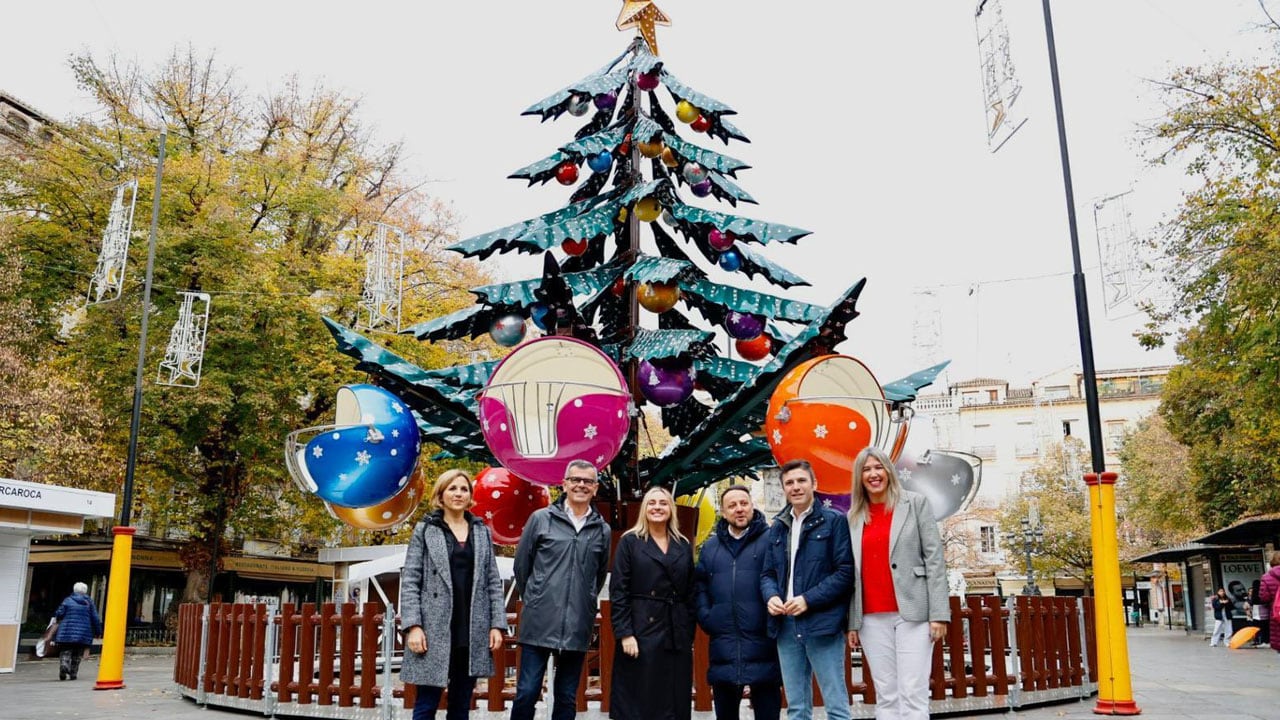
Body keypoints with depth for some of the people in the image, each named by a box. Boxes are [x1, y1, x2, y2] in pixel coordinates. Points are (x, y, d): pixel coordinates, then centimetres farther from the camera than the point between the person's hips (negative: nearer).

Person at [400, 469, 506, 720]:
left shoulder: (482, 532, 12)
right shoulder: (424, 530, 4)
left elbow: (493, 582, 11)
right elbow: (410, 581, -1)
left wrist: (497, 624, 2)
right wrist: (412, 625, -11)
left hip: (473, 632, 3)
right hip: (435, 630, -3)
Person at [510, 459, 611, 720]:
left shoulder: (602, 530, 7)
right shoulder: (541, 519, 0)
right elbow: (521, 565, 7)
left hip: (578, 628, 2)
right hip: (539, 623, -2)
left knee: (567, 698, 10)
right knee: (527, 692, -1)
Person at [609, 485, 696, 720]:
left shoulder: (684, 546, 12)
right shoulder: (630, 542, 1)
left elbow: (691, 594, 12)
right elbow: (618, 592, -5)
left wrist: (689, 635, 6)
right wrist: (625, 634, -13)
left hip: (677, 635, 4)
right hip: (641, 632, -4)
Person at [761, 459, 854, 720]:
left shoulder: (834, 521, -1)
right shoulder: (777, 527, 16)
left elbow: (846, 571, -8)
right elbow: (768, 573, 17)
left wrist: (809, 599, -16)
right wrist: (771, 596, -4)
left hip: (822, 623, -5)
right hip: (786, 624, 6)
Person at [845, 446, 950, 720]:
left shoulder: (915, 503, 5)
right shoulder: (854, 517, 13)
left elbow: (934, 558, 0)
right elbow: (851, 572, 12)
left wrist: (939, 613, -7)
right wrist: (852, 622, 7)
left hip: (912, 612, -3)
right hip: (872, 617, 3)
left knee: (913, 694, -6)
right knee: (885, 696, 4)